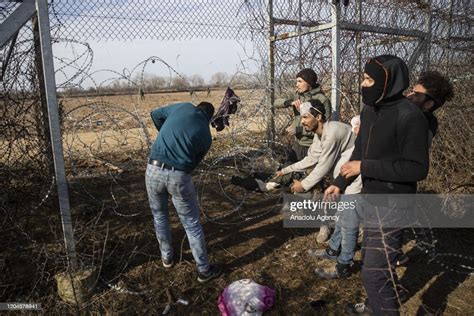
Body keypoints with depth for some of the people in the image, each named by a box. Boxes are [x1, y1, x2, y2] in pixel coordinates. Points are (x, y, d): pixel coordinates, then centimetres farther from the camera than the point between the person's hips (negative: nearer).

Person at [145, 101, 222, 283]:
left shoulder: (184, 107, 10)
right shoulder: (206, 136, 9)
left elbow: (155, 114, 19)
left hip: (154, 170, 2)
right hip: (179, 176, -2)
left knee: (159, 216, 25)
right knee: (192, 224, 12)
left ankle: (167, 257, 42)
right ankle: (204, 270, 24)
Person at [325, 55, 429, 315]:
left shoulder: (409, 117, -21)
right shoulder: (369, 111, 6)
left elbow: (417, 168, -23)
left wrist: (365, 167, -23)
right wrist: (340, 183, 6)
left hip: (391, 205, -9)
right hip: (371, 198, 9)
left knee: (375, 271, -5)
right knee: (371, 259, 24)